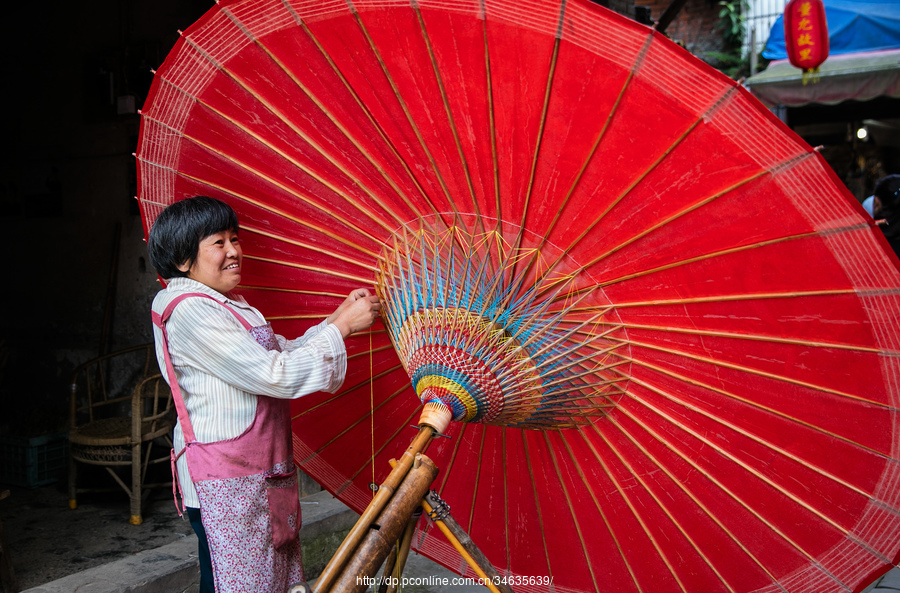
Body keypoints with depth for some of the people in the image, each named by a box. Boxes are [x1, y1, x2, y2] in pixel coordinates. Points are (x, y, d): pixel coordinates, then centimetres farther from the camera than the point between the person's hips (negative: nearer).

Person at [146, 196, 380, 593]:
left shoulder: (229, 306, 16)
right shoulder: (189, 310, -17)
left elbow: (286, 353, 15)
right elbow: (275, 375, -22)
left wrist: (337, 317, 2)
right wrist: (342, 327, -15)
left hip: (261, 476, 9)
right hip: (225, 484, -9)